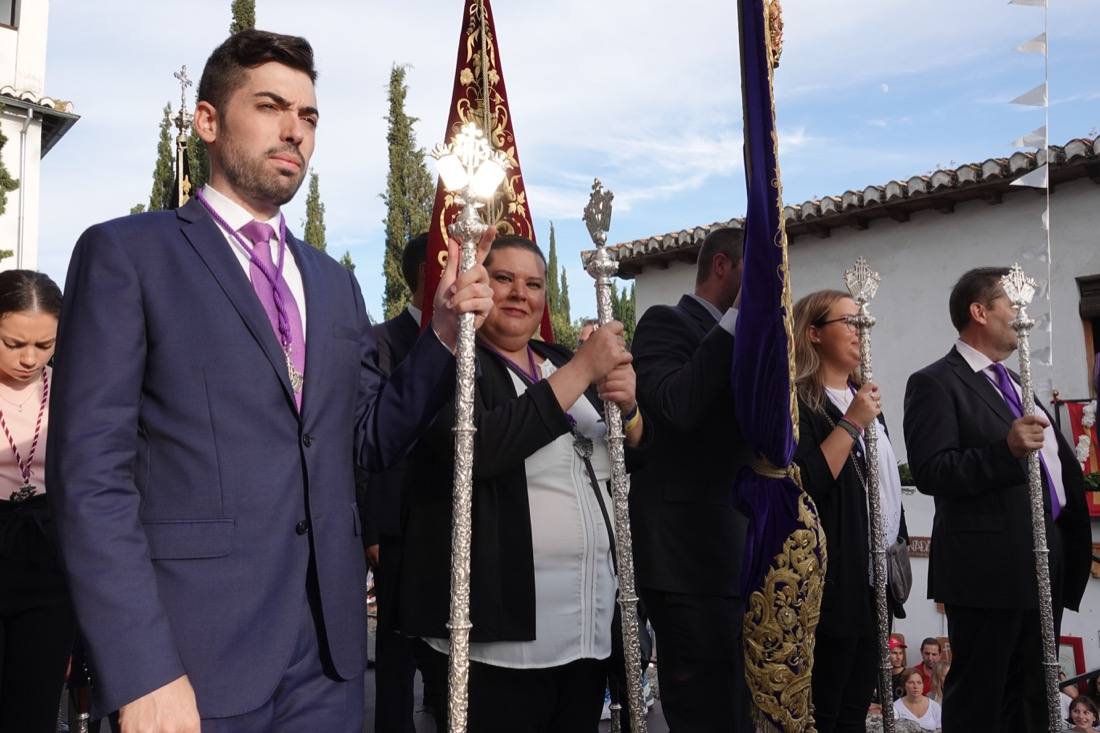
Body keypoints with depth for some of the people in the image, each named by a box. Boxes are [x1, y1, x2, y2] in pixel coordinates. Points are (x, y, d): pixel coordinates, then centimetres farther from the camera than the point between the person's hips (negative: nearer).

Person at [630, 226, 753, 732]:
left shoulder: (741, 341, 19)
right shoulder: (666, 323, -5)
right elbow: (677, 404, -25)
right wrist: (739, 316, -19)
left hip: (743, 559, 9)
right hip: (691, 557, -9)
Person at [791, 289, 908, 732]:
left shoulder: (863, 398, 15)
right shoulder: (798, 401, -12)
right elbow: (804, 486, -23)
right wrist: (851, 424, -19)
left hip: (875, 577, 8)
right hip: (833, 578, -8)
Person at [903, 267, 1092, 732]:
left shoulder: (1017, 383, 20)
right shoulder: (935, 383, -10)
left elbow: (1056, 462, 26)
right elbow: (929, 472, -20)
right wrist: (1007, 449, -30)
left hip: (1047, 566, 9)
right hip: (989, 569, -9)